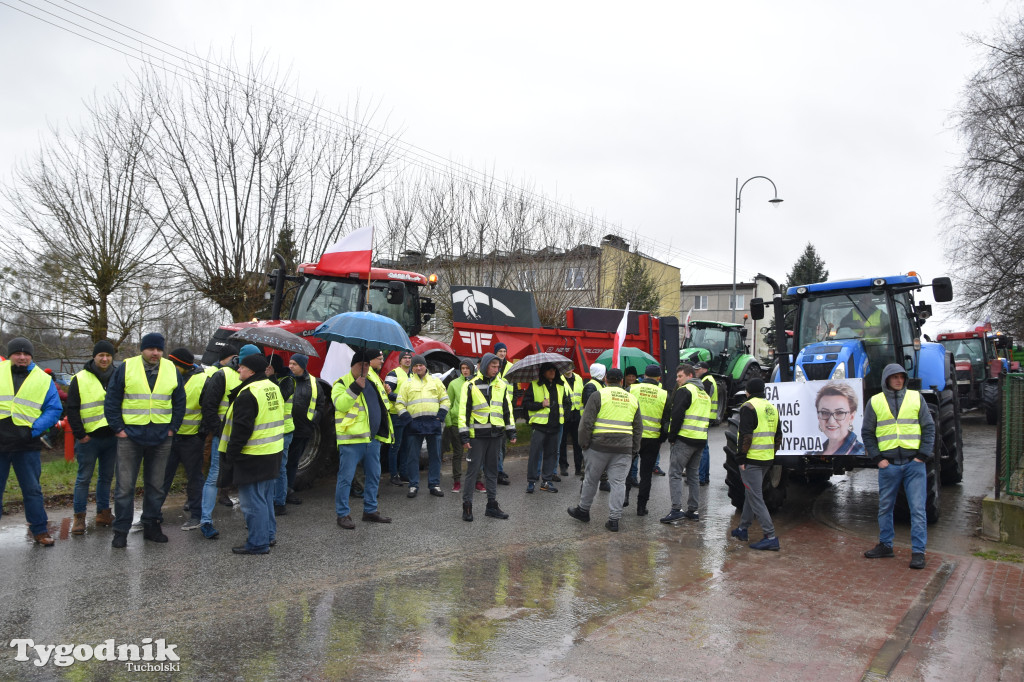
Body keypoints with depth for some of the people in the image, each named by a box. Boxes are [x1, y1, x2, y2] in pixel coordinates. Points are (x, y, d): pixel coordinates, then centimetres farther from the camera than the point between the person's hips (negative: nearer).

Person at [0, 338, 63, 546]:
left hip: (26, 445, -1)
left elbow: (54, 410, 2)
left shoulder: (43, 380, 4)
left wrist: (34, 429, -10)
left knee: (32, 490, 7)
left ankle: (39, 530, 16)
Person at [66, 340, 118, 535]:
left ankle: (103, 513, 21)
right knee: (84, 478, 1)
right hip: (89, 437, -4)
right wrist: (79, 434, -8)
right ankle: (79, 517, 9)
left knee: (107, 477, 12)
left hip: (112, 436, 4)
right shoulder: (80, 379, -2)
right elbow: (72, 409, -3)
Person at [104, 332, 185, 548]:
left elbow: (180, 402, 12)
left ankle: (151, 525, 23)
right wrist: (118, 428, -6)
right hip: (130, 436, -3)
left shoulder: (171, 370, 5)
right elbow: (111, 401, -1)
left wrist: (173, 428, 4)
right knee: (125, 486, 1)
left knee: (156, 485, 11)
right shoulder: (126, 368, -3)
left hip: (161, 439, 3)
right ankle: (121, 531, 10)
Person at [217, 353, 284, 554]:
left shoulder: (248, 394, -19)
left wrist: (231, 453, -12)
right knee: (266, 498, 20)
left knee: (252, 501, 0)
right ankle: (269, 535, 29)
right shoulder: (273, 388, 10)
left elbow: (241, 429, -21)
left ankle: (258, 543, 6)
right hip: (273, 454, 10)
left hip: (252, 457, -9)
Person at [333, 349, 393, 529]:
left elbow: (381, 404, 30)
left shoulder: (373, 379, 15)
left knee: (374, 476, 14)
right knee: (346, 478, -3)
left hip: (373, 439, 7)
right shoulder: (342, 384, -6)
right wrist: (356, 388, -26)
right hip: (351, 440, -7)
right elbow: (340, 404, -23)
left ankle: (370, 510, 27)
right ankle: (342, 514, 7)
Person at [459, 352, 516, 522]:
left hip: (495, 434, 4)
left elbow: (507, 409, 15)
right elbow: (463, 411, -5)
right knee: (472, 470, -2)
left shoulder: (501, 385, 10)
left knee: (492, 470, 11)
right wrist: (464, 436, -10)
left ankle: (492, 506, 18)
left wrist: (511, 432, 11)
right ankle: (467, 506, 8)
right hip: (477, 435, -4)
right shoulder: (471, 385, -4)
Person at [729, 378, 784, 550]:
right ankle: (742, 529, 30)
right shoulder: (772, 408, 14)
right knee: (751, 493, 20)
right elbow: (778, 435, 18)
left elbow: (745, 436, -18)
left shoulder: (749, 407, -12)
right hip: (767, 459, 9)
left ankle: (770, 537, -9)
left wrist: (741, 458, -13)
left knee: (755, 498, -6)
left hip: (752, 459, -9)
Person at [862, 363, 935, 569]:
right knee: (885, 507, 10)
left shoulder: (916, 398, 5)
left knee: (918, 508, -1)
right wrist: (878, 458, -2)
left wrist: (922, 455, -3)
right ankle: (885, 546, 24)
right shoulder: (875, 402, 5)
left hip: (914, 462, -1)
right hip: (888, 464, 1)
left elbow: (929, 427, 6)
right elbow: (867, 433, 8)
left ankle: (918, 551, 6)